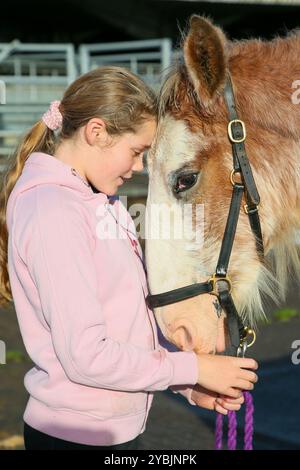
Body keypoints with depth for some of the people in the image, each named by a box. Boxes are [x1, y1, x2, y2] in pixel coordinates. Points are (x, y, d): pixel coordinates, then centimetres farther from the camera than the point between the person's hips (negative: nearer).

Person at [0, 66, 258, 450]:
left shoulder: (100, 202, 8)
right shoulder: (54, 212, -19)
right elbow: (85, 356, -23)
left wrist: (188, 387, 2)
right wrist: (193, 368, -15)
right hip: (77, 435, -8)